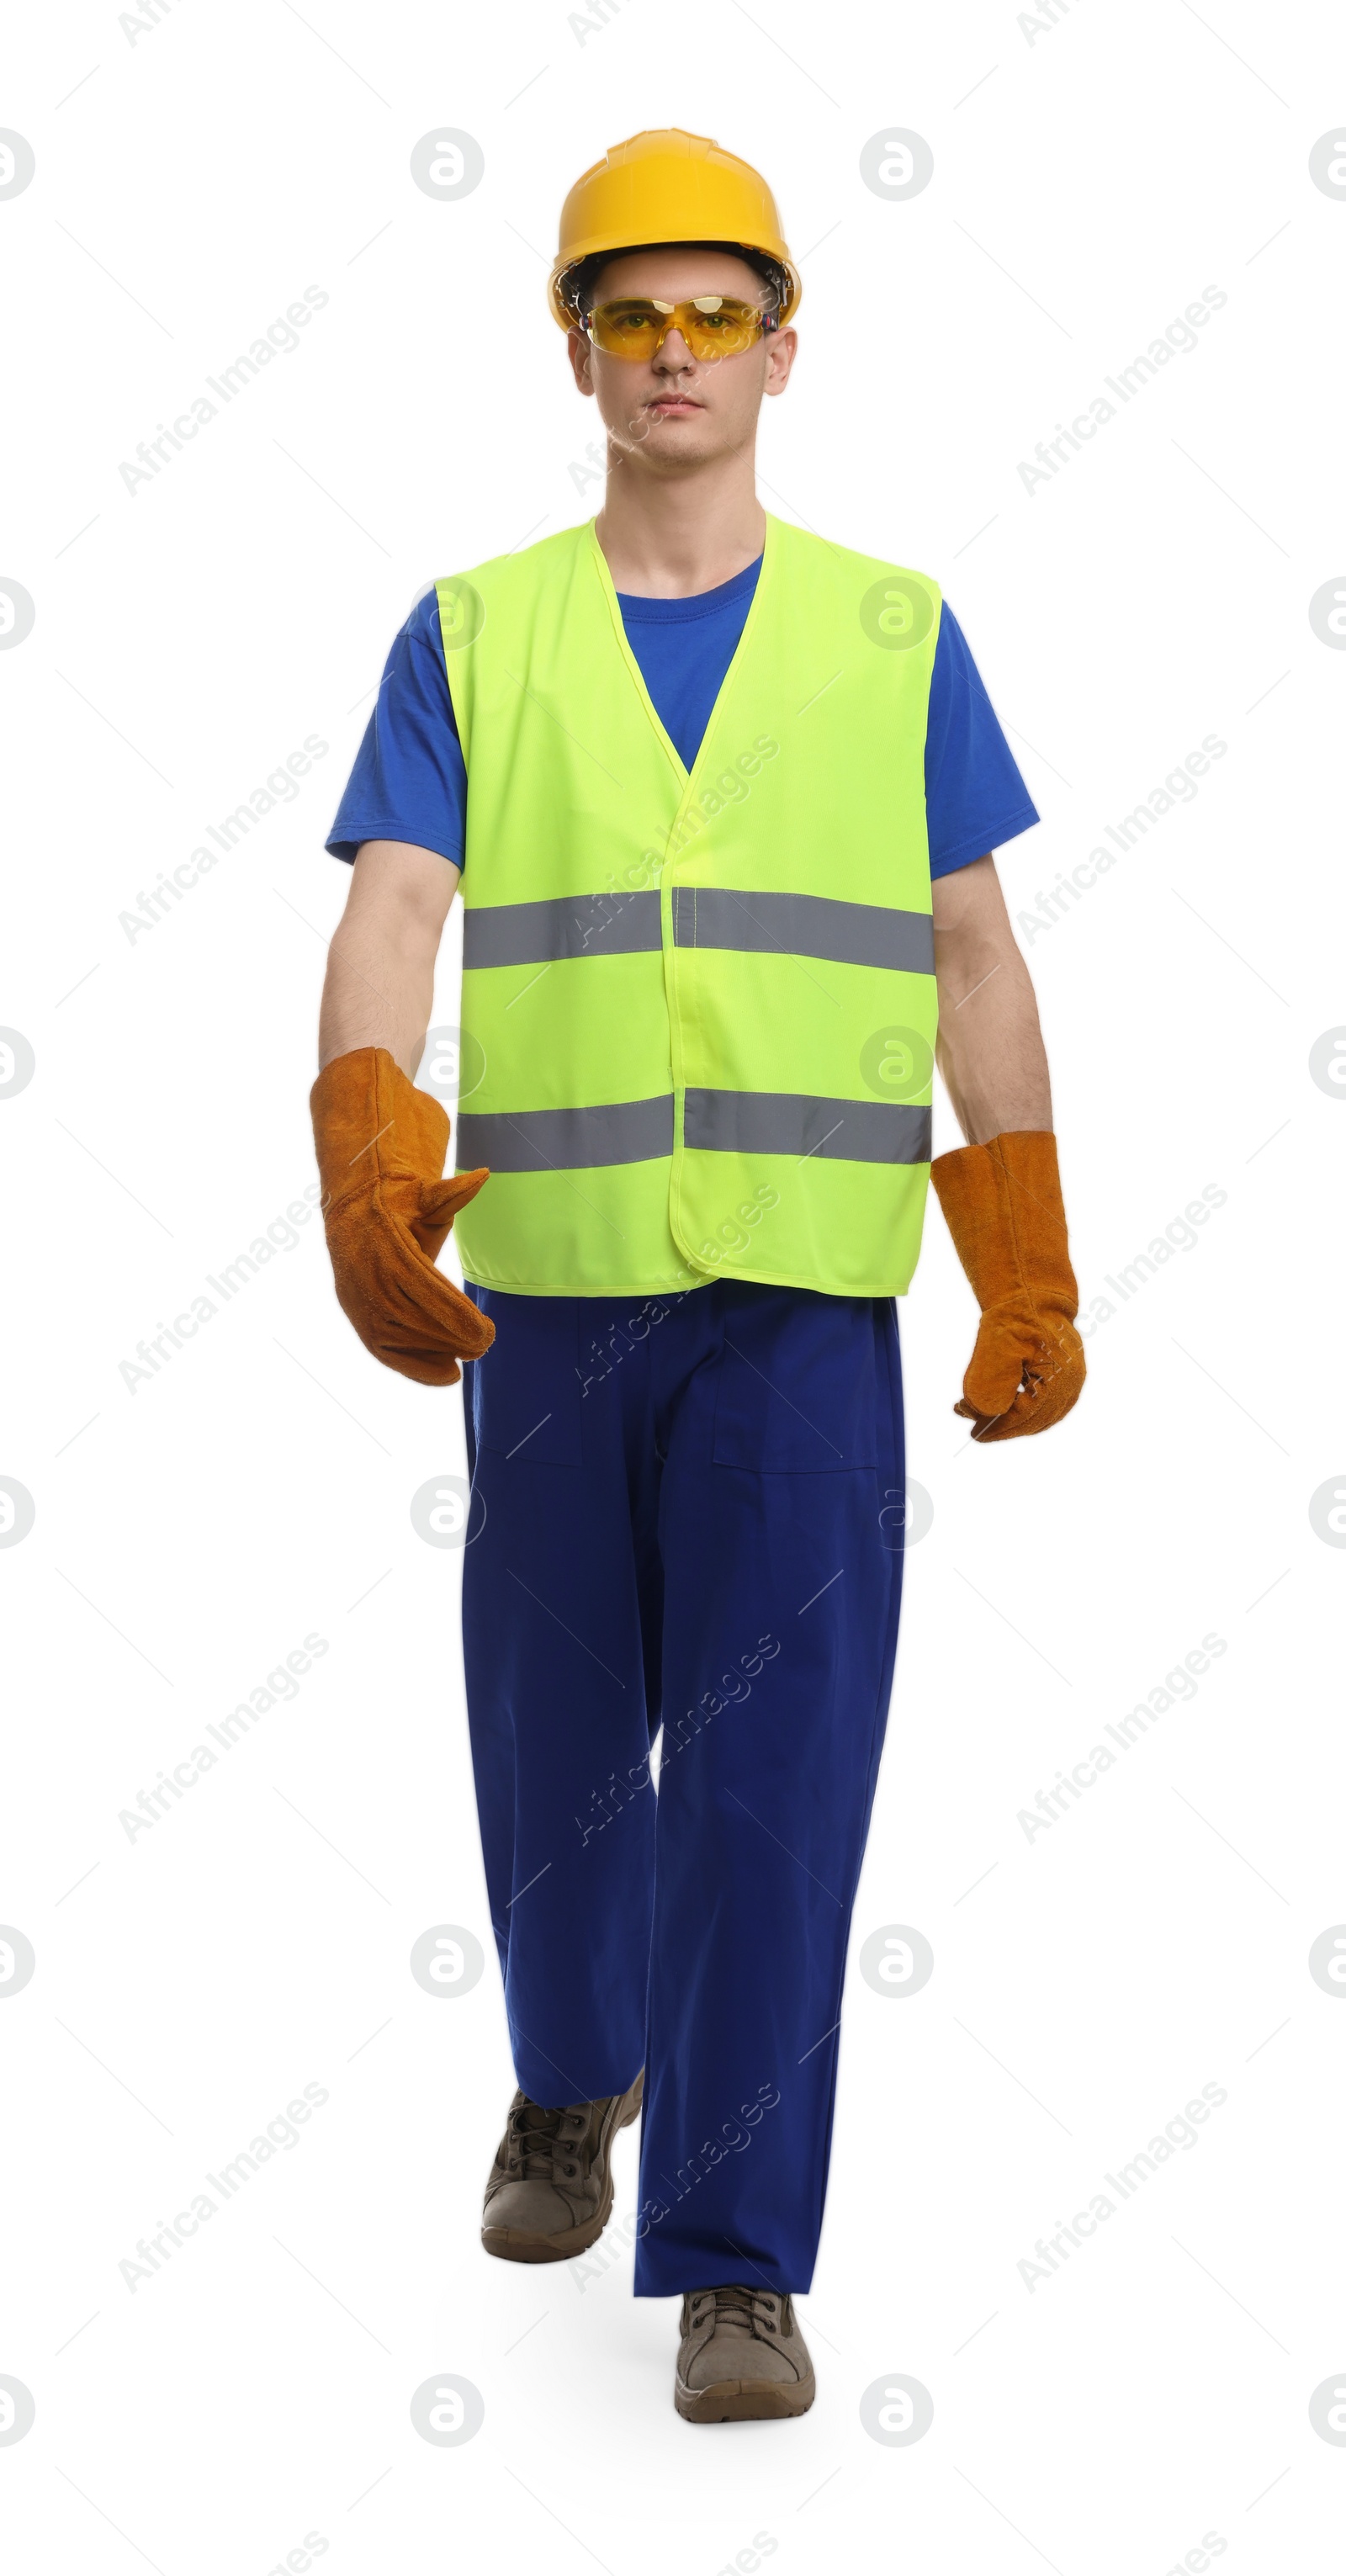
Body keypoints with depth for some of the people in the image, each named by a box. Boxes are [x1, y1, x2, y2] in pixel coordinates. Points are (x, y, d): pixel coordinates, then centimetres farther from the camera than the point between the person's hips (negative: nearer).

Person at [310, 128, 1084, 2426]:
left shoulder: (891, 636, 6)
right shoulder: (471, 638, 5)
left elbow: (977, 966, 7)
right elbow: (385, 931, -8)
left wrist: (1035, 1287, 3)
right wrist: (368, 1184, -27)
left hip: (805, 1291, -1)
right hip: (551, 1283, 1)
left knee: (776, 1762, -7)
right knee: (559, 1742, 13)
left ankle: (734, 2262, 1)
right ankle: (574, 2079, 42)